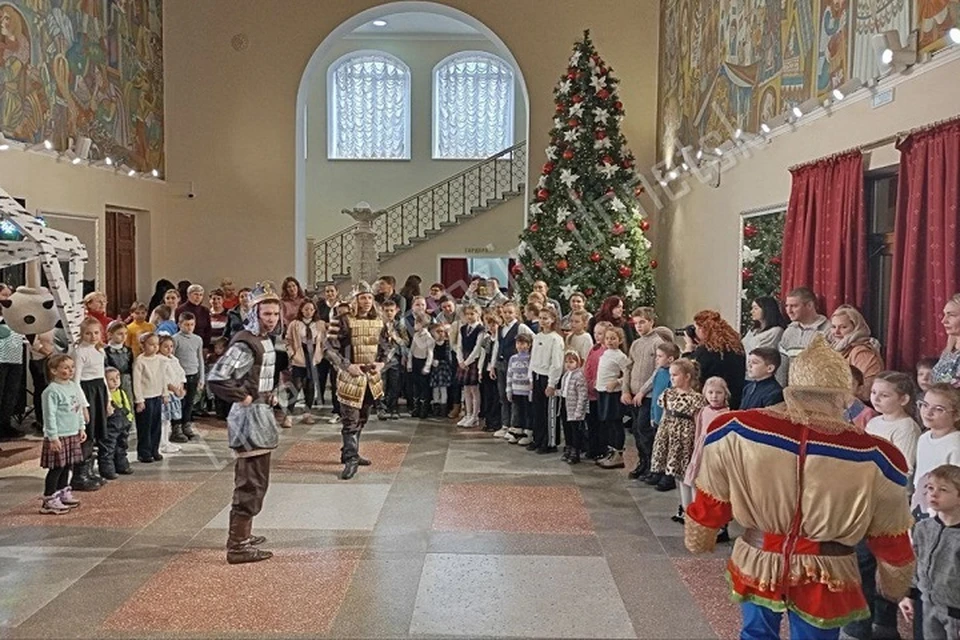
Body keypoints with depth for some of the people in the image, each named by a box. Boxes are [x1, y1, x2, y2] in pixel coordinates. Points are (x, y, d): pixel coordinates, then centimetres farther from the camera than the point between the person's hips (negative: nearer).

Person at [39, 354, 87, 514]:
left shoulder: (73, 386, 9)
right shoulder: (52, 391, -16)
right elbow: (50, 416, -18)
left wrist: (81, 428, 18)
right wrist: (53, 437, -19)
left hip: (72, 435, 8)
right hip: (59, 437, -8)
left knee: (67, 466, 16)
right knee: (56, 468, -3)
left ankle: (63, 494, 29)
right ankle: (49, 501, 4)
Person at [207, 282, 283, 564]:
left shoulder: (265, 340, 11)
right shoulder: (245, 344, -19)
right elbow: (216, 379, -29)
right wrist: (244, 398, -20)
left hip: (262, 414, 10)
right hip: (250, 415, -10)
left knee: (252, 480, 20)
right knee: (251, 483, -6)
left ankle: (241, 534, 33)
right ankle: (238, 546, 0)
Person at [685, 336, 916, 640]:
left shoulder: (736, 432, -16)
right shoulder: (872, 459, -17)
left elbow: (711, 502, -1)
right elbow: (889, 538, -3)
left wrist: (698, 540, 18)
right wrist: (895, 586, 16)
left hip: (756, 563, 1)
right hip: (824, 578, -1)